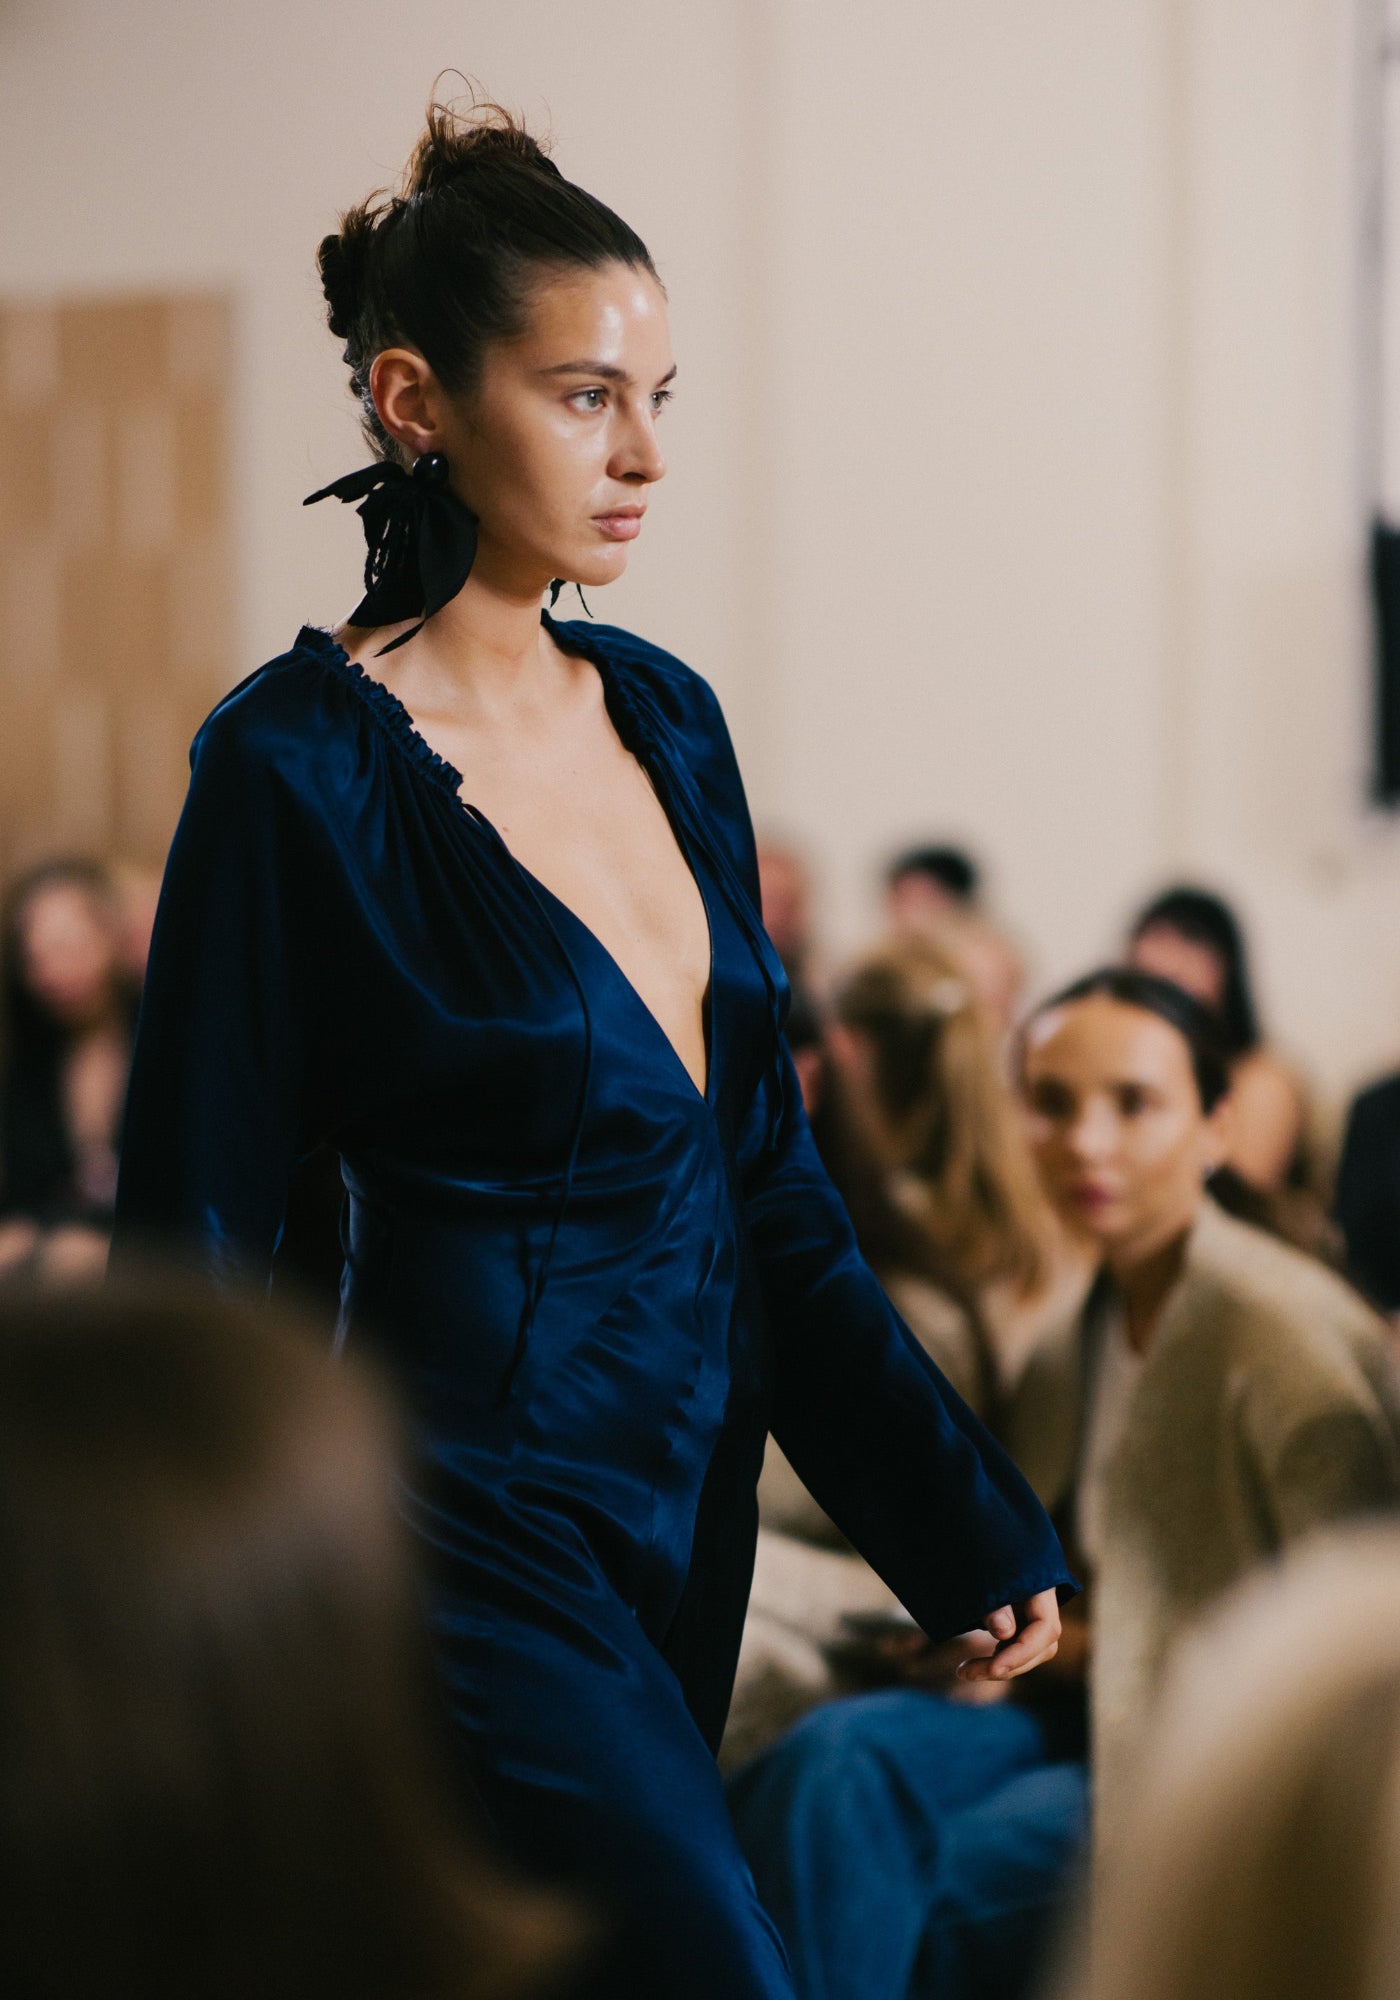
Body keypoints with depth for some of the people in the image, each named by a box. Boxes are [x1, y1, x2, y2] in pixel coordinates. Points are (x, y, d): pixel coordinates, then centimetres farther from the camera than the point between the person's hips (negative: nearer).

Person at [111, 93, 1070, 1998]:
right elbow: (194, 1237, -9)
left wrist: (978, 1529, 9)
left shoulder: (666, 716, 9)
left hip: (695, 1503, 7)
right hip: (480, 1514, -7)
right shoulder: (299, 768, -12)